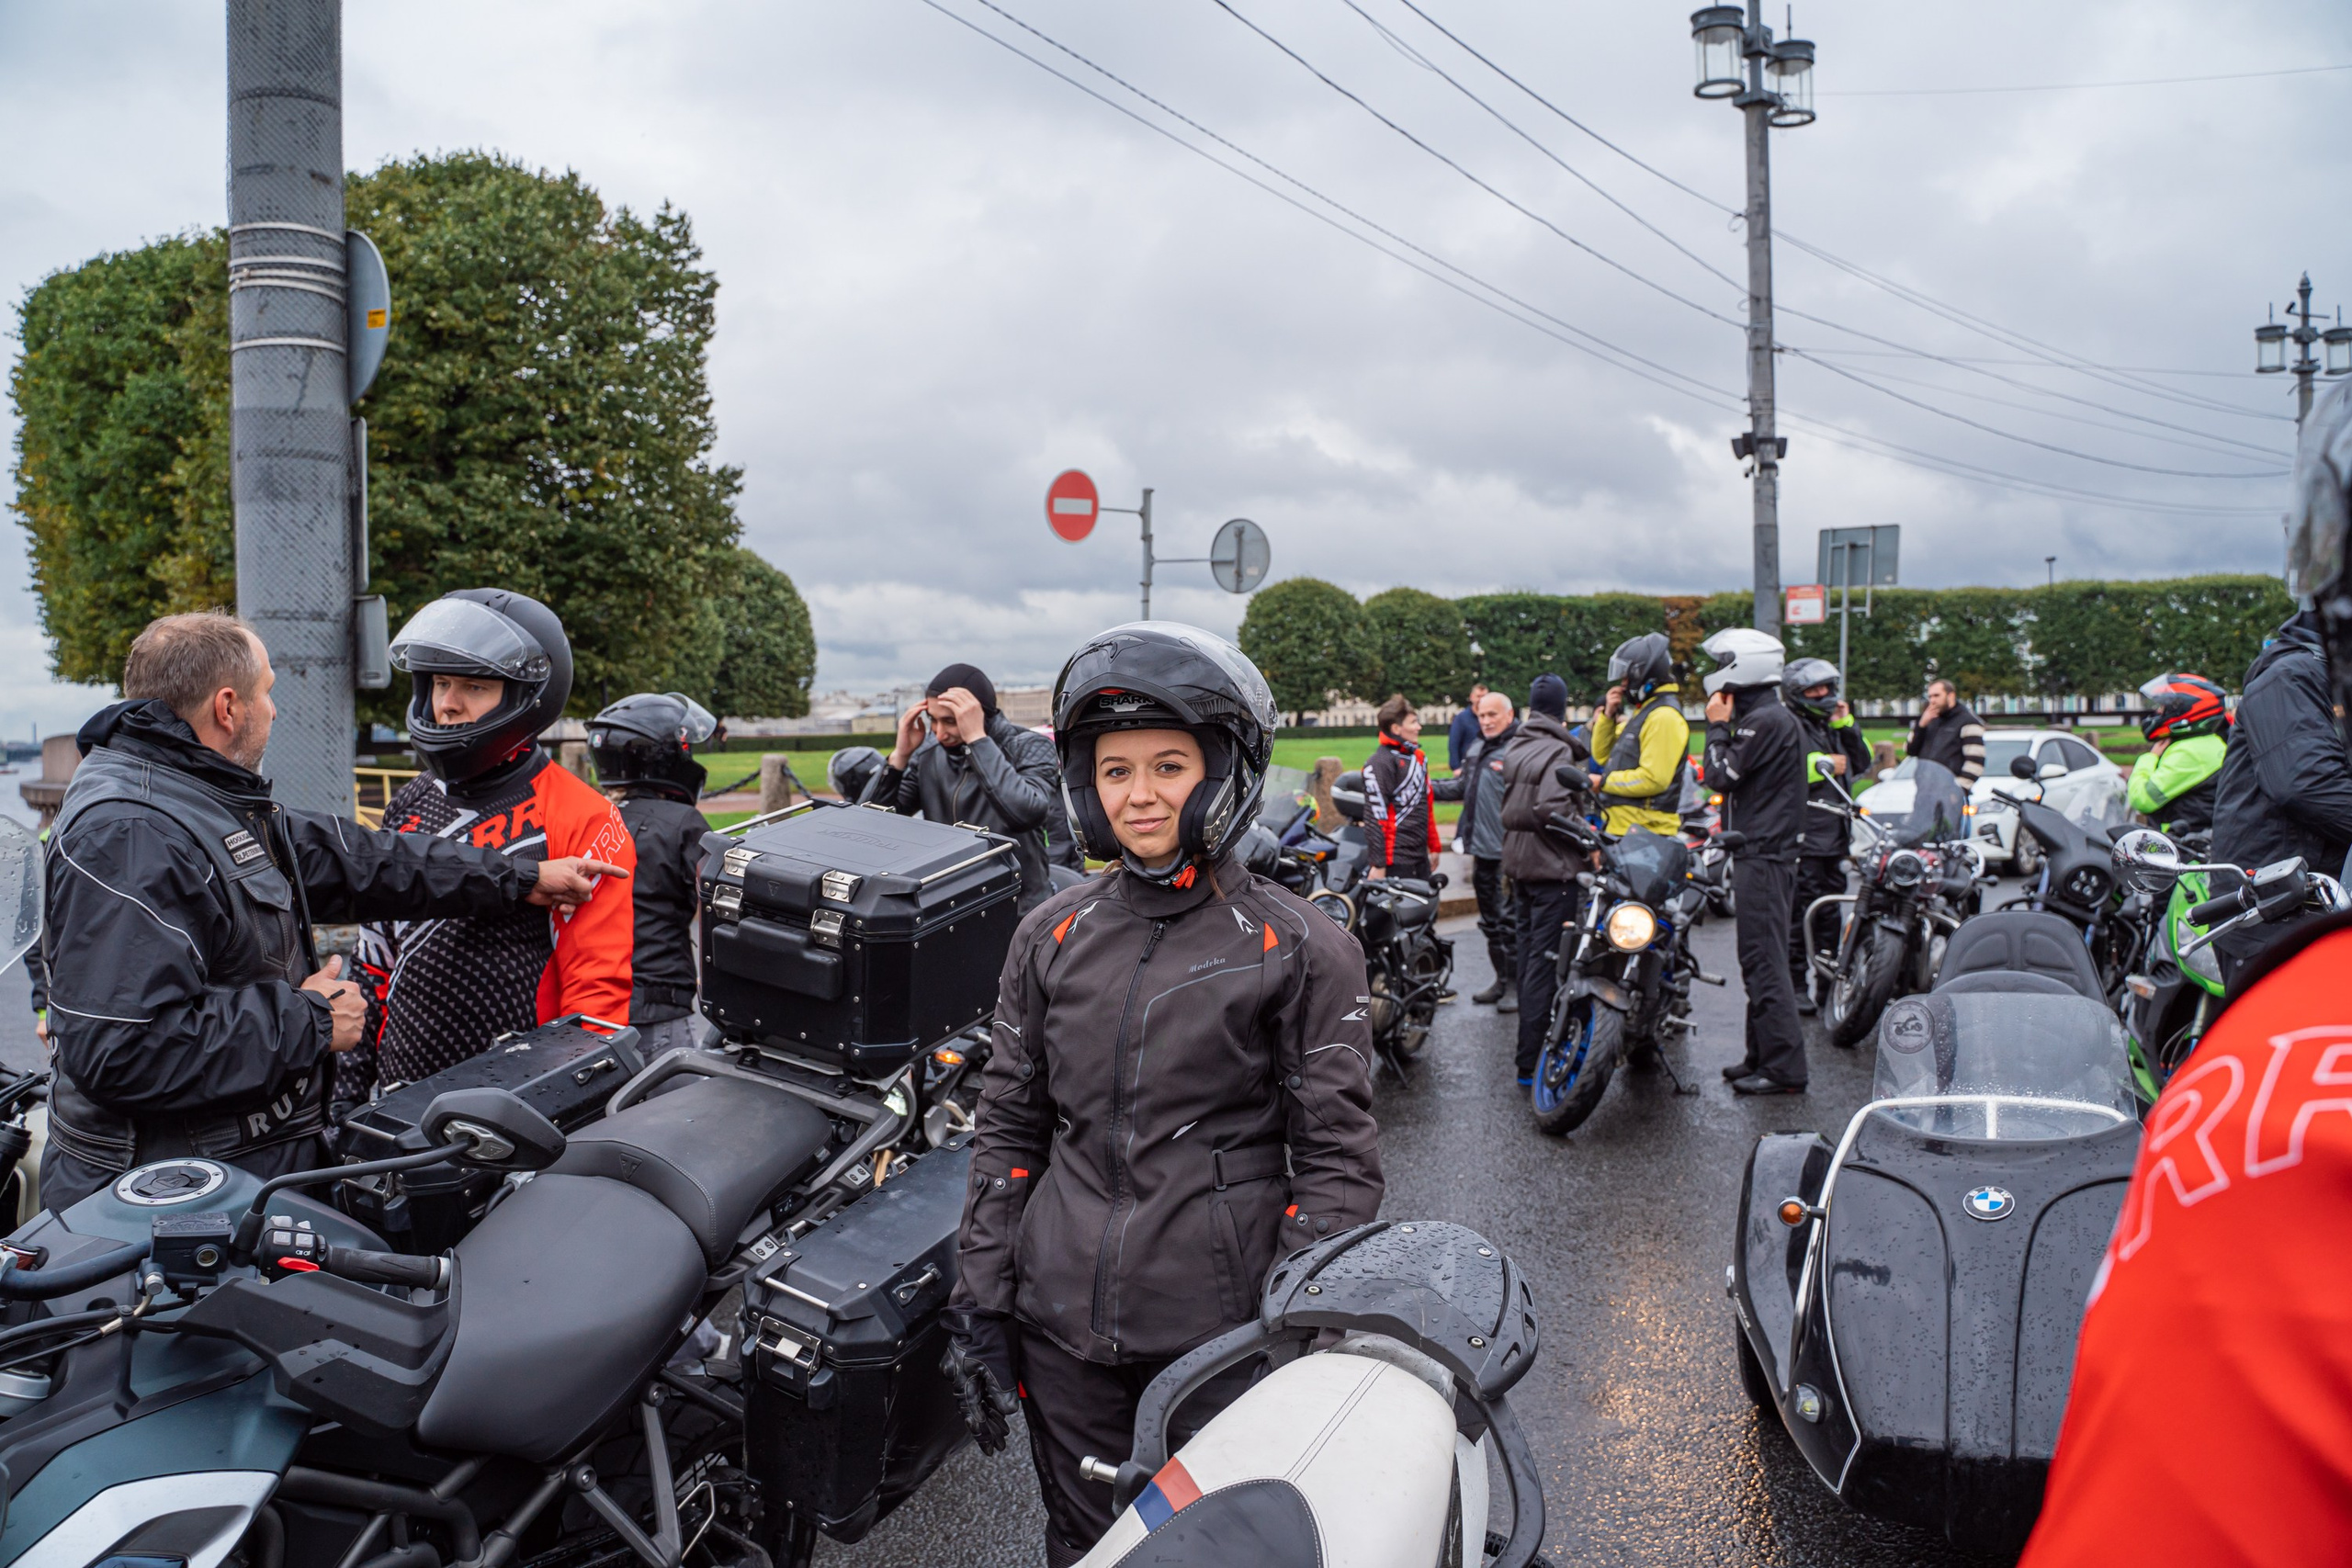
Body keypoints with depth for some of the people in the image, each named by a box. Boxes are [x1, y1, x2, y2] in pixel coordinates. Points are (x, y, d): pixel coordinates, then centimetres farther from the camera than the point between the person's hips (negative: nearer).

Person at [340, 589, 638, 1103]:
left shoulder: (582, 820, -9)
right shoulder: (409, 807, 12)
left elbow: (601, 986, -10)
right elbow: (376, 963, 18)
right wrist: (348, 1088, 16)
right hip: (399, 1099, 6)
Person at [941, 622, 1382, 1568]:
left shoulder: (1301, 949, -5)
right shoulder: (1052, 936, 6)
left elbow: (1337, 1154, -5)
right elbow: (1008, 1126, 11)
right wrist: (980, 1302, 7)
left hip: (1226, 1335, -3)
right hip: (1063, 1325, 4)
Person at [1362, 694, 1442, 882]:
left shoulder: (1418, 757, 15)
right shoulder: (1380, 762, -13)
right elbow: (1375, 817, -17)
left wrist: (1433, 846, 22)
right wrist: (1378, 864, -19)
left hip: (1420, 855, 9)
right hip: (1396, 860, -9)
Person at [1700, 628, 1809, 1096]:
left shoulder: (1764, 721, -15)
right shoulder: (1777, 718, 18)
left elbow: (1721, 776, -16)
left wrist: (1717, 726, -7)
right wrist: (1724, 726, 12)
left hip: (1762, 859, -11)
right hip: (1768, 852, 11)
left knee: (1764, 961, -9)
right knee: (1762, 960, 15)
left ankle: (1784, 1068, -7)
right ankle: (1762, 1056, 23)